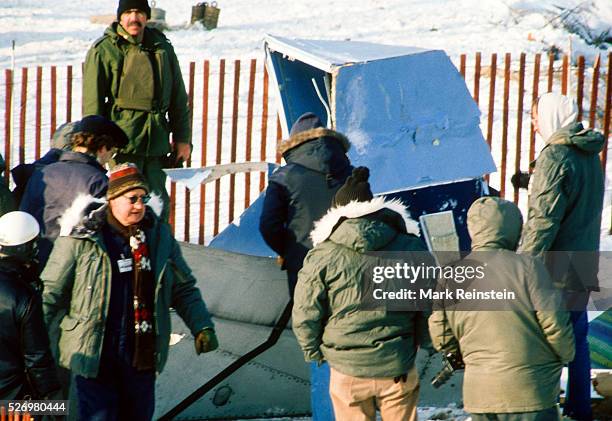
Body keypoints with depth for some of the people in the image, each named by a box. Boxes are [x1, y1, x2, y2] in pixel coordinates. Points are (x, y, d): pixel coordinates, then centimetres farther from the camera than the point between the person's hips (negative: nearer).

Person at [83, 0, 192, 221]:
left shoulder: (162, 48, 12)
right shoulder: (104, 51, -3)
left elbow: (179, 98, 17)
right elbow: (92, 103, -5)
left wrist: (182, 139, 13)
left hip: (157, 143, 5)